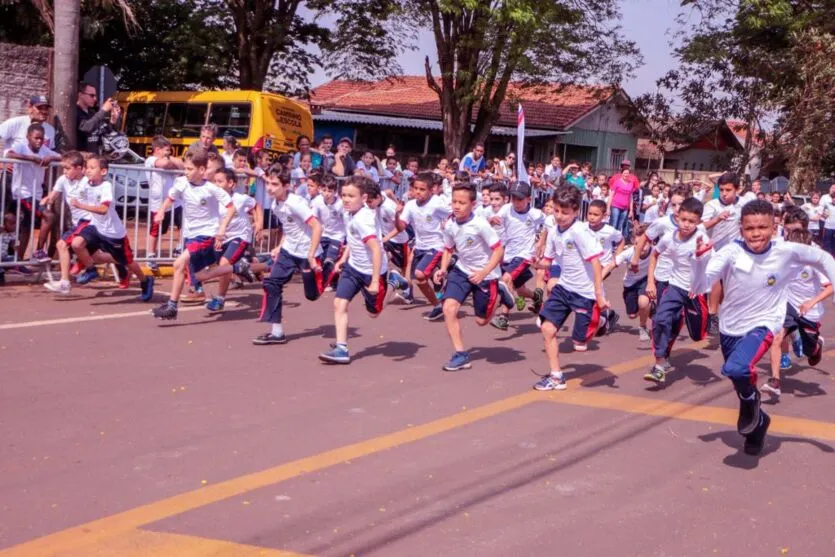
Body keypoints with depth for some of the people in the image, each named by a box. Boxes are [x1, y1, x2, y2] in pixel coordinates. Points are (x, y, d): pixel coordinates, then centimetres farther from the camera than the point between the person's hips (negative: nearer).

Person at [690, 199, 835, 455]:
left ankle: (750, 400, 3)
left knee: (736, 369, -32)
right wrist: (700, 258, -37)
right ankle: (758, 422, 51)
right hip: (730, 328, 3)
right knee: (741, 385, 20)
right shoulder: (732, 252, -17)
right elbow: (699, 287, -21)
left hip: (762, 326, -3)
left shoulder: (787, 251, -16)